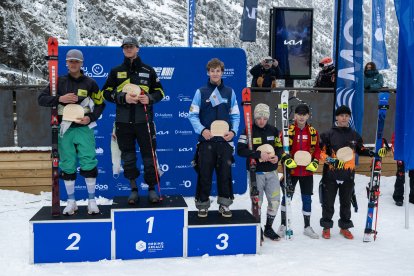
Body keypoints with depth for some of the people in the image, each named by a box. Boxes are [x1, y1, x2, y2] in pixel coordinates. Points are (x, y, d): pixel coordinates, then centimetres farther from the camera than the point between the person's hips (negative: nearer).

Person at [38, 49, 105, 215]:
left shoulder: (90, 83, 5)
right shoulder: (59, 81, 7)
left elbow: (100, 104, 8)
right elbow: (41, 99, 2)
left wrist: (91, 117, -9)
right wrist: (60, 99, -14)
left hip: (84, 128, -1)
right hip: (65, 129, 1)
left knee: (89, 163, -7)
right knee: (67, 166, 4)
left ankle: (91, 200, 6)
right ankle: (71, 202, 16)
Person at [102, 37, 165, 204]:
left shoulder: (148, 70, 8)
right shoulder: (116, 71, 10)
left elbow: (159, 91, 11)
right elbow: (106, 92, 5)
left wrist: (149, 98, -10)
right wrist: (123, 97, -11)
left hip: (144, 121, -1)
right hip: (123, 122, 1)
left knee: (149, 155, 1)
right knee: (128, 157, 5)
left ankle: (152, 188, 13)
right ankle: (133, 189, 16)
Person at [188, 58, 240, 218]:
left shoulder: (230, 92, 8)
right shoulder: (201, 92, 2)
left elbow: (235, 116, 9)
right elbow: (193, 115, 0)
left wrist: (233, 131, -7)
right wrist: (202, 130, -15)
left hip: (225, 140, 2)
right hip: (206, 140, -1)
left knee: (225, 173, 6)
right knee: (205, 174, 2)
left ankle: (224, 204, 19)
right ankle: (203, 204, 15)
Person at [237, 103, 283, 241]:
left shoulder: (273, 130, 5)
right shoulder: (249, 130, -9)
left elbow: (279, 147, 12)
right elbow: (240, 150, -17)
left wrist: (277, 156, -10)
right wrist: (259, 154, -25)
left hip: (271, 172, 4)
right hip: (256, 172, -4)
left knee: (275, 201, 6)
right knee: (257, 202, 3)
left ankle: (268, 228, 26)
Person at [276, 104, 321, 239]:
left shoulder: (313, 132, 6)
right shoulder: (288, 130, -3)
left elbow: (317, 149, 11)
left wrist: (315, 162, -3)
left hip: (307, 171, 2)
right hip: (291, 170, -2)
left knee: (307, 198, 9)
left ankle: (307, 227, 22)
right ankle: (283, 224, 20)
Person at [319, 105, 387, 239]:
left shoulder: (354, 135, 8)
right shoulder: (328, 134, -3)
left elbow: (361, 150, 19)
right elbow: (321, 152, -5)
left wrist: (375, 153, 6)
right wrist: (332, 161, -20)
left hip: (348, 175, 3)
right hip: (331, 174, -3)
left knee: (346, 202, 13)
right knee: (328, 202, 5)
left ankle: (345, 227, 26)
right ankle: (326, 227, 19)